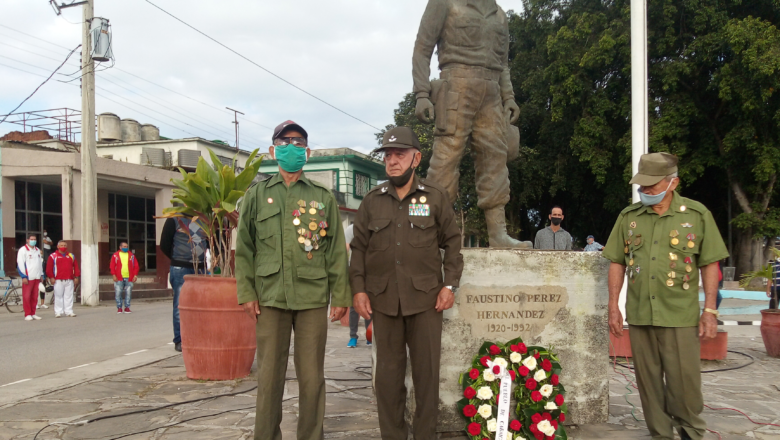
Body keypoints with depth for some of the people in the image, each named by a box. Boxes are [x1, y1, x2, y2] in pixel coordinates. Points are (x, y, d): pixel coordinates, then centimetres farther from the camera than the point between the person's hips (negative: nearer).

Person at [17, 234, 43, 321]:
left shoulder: (37, 250, 17)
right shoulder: (23, 250, -4)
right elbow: (20, 264, -9)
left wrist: (41, 274, 18)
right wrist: (23, 276, -14)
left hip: (36, 277, 6)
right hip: (28, 277, -6)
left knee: (34, 297, 7)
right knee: (26, 296, -5)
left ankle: (33, 313, 13)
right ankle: (27, 314, 0)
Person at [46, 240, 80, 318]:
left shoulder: (71, 256, 16)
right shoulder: (53, 256, 5)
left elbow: (76, 267, 14)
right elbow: (49, 268, 0)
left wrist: (76, 277, 7)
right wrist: (51, 277, -7)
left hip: (69, 280, 3)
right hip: (58, 280, -3)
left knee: (69, 296, 3)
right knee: (58, 296, -1)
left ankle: (69, 311, 7)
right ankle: (58, 312, 5)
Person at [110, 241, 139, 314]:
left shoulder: (131, 255, 11)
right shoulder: (116, 255, 6)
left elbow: (136, 265, 9)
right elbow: (112, 266, 2)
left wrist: (135, 275, -1)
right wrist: (114, 275, -8)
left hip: (129, 278, 2)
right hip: (119, 278, -2)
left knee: (128, 293, 2)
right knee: (118, 293, -3)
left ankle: (127, 307, 11)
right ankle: (119, 308, 7)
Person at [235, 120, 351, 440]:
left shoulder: (323, 197, 10)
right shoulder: (256, 195, 10)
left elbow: (337, 250, 6)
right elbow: (244, 248, 8)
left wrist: (340, 296, 1)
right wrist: (247, 292, 0)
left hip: (313, 297, 0)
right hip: (271, 297, 0)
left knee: (312, 376, 4)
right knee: (270, 375, 4)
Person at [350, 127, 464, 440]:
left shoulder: (436, 197, 4)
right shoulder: (372, 201, 9)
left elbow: (452, 243, 6)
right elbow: (359, 248, 9)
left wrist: (449, 285, -2)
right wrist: (358, 289, 0)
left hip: (426, 297, -1)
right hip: (383, 298, 2)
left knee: (427, 370, 4)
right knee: (389, 371, 8)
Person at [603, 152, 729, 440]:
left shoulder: (697, 214, -1)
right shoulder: (628, 217, 6)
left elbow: (710, 264, 0)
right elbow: (617, 263, 9)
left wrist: (710, 310, -4)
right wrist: (613, 306, 4)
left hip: (681, 316, -2)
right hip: (639, 315, 3)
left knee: (684, 380, 3)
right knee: (648, 381, 9)